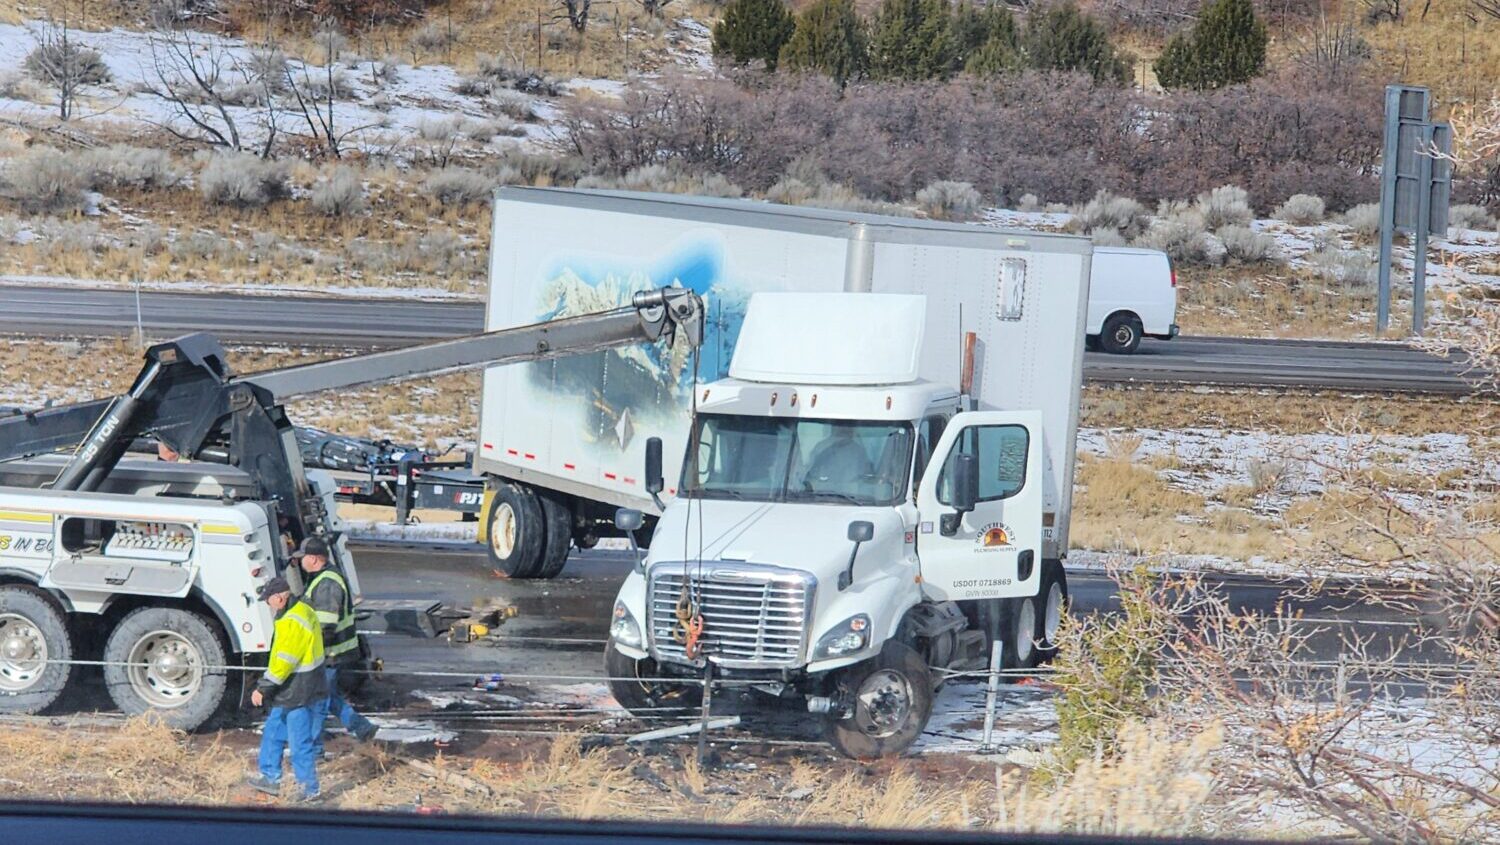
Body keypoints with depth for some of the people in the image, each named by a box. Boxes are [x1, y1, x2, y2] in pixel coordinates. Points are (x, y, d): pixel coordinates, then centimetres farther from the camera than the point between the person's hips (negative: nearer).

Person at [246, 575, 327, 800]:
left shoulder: (293, 623, -24)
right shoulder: (303, 611, 9)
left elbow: (283, 662, -25)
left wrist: (263, 689, -20)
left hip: (299, 694, -11)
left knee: (300, 742, -2)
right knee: (272, 733, 19)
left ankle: (308, 789, 7)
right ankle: (271, 778, 29)